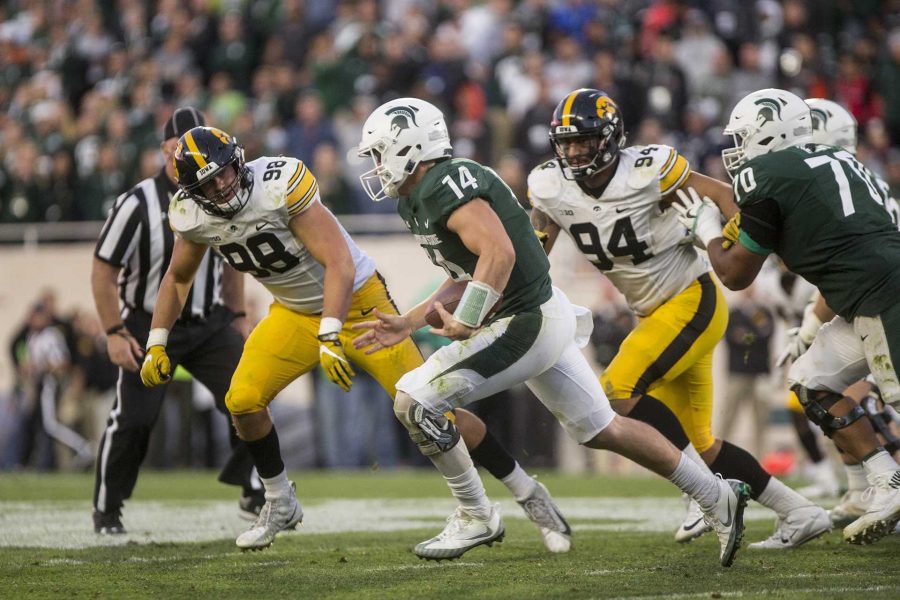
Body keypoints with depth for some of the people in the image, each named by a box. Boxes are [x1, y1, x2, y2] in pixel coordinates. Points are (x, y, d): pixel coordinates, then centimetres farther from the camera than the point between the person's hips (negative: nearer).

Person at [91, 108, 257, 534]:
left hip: (209, 324, 4)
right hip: (148, 328, -4)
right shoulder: (138, 204, -17)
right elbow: (103, 271, -12)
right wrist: (114, 333, -15)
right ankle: (107, 509, 11)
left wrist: (238, 316, 14)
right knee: (132, 419, -7)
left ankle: (256, 496, 10)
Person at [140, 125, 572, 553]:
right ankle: (280, 504, 14)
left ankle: (528, 495, 4)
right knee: (242, 401, -10)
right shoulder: (193, 216, -10)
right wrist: (156, 344, 4)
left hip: (355, 301, -6)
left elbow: (340, 265, -32)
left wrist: (330, 338, -40)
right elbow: (178, 278, 11)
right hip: (295, 312, 6)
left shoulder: (281, 185, -30)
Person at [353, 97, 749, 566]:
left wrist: (465, 323, -27)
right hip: (543, 316, 10)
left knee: (414, 401, -10)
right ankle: (717, 497, 24)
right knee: (601, 429, 17)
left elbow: (499, 252, -29)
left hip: (526, 324, -10)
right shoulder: (420, 199, 14)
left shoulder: (447, 185, -17)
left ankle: (475, 518, 1)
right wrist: (408, 324, 19)